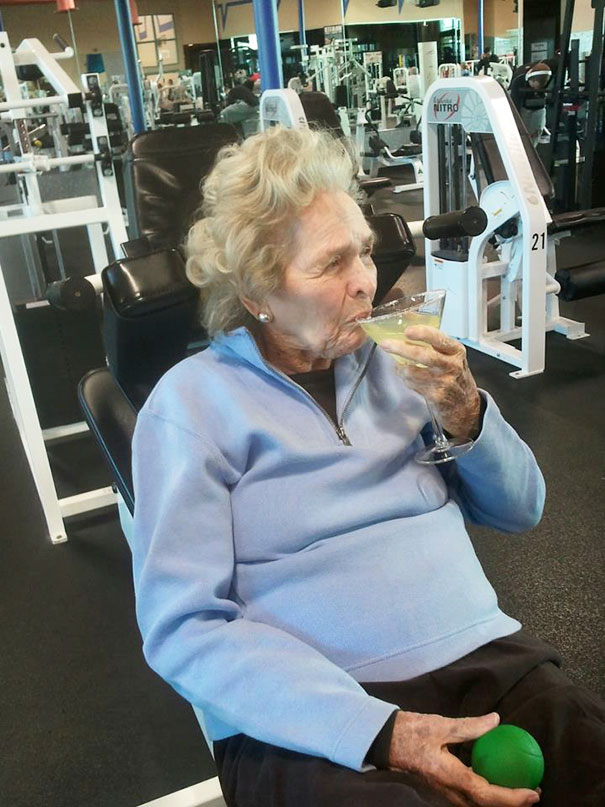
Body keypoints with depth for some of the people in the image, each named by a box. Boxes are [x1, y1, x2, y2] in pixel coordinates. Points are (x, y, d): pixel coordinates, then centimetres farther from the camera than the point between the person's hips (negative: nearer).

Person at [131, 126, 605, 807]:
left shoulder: (391, 358, 10)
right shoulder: (190, 402, -5)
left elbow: (520, 509, 13)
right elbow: (182, 627, -11)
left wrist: (463, 409, -6)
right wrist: (378, 732, -20)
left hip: (485, 655, 5)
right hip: (309, 721, -4)